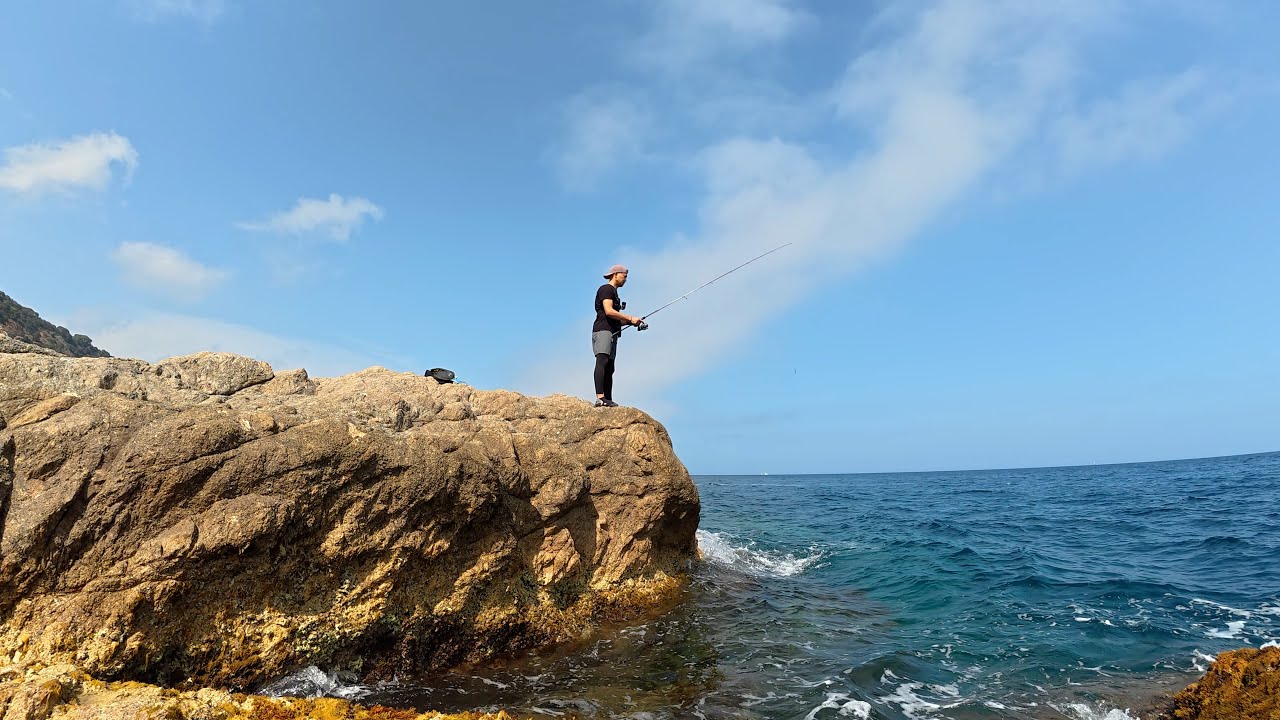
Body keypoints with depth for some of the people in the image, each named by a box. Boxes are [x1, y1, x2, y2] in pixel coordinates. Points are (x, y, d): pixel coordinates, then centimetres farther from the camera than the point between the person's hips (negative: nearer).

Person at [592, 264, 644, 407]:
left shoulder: (614, 293, 30)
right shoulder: (606, 289, -1)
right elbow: (609, 311, -16)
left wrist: (632, 322, 16)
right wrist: (630, 318, -11)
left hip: (612, 332, 11)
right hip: (603, 330, -11)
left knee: (610, 368, 5)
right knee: (602, 361, -22)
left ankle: (608, 400, 3)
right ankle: (600, 398, -34)